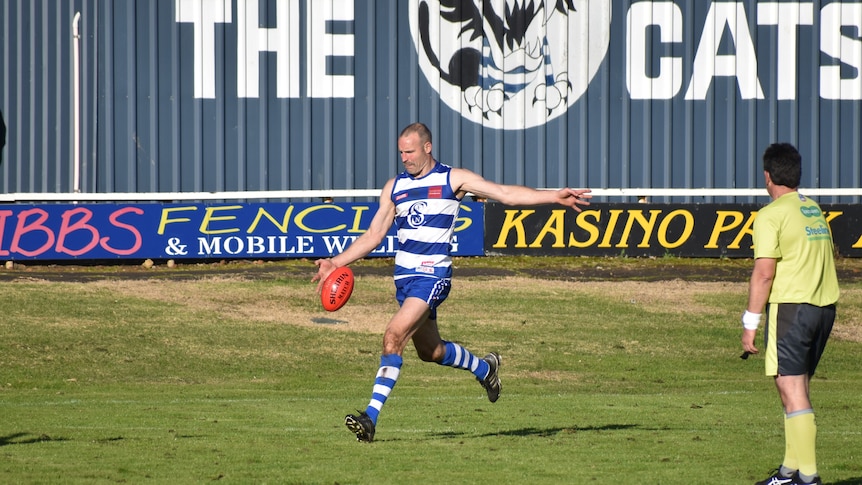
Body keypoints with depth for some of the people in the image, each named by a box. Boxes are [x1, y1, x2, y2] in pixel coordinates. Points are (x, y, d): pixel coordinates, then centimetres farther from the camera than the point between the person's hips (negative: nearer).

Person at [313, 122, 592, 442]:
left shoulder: (453, 179, -1)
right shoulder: (394, 187, 13)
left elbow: (505, 193, -4)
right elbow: (373, 236, 16)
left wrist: (555, 197, -13)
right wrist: (335, 263, 7)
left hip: (432, 275, -6)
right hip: (404, 276, 6)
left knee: (394, 336, -21)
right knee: (430, 351, 16)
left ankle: (371, 416, -23)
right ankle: (484, 368, 44)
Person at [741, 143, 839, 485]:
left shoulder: (771, 216, -8)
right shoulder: (815, 210, 16)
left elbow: (764, 273, -13)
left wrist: (750, 323, -10)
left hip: (790, 305, -8)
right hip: (824, 305, 8)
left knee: (791, 390, -8)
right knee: (797, 389, 16)